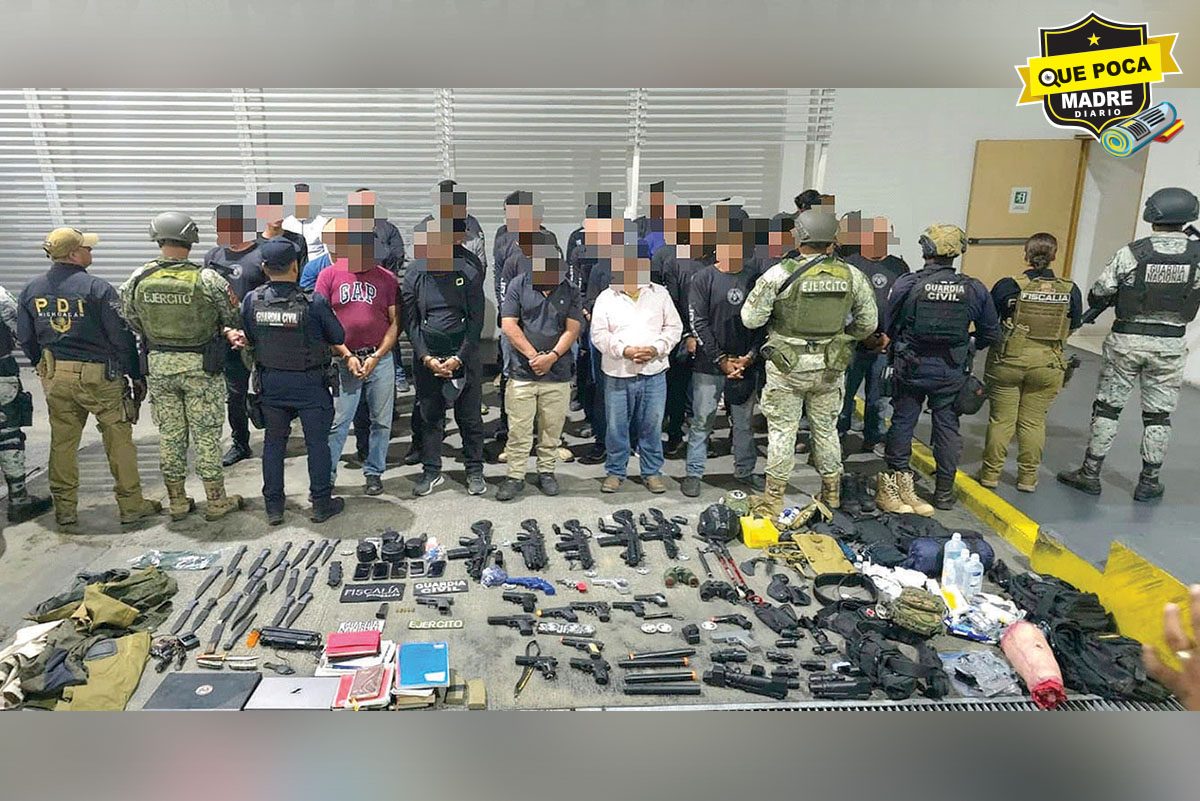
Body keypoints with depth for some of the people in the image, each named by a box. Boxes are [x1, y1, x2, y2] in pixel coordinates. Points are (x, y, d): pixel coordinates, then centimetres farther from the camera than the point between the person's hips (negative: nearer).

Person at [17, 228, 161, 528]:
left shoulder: (31, 290, 5)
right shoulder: (98, 289, -13)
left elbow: (25, 338, 12)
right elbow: (122, 337, -11)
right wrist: (136, 376, -3)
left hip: (55, 377, 6)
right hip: (98, 375, -6)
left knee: (62, 442, 14)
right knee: (119, 439, 4)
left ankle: (64, 509, 22)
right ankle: (131, 505, 9)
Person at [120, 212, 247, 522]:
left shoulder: (137, 280, -4)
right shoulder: (207, 279, -16)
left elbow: (132, 322, 4)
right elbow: (234, 319, -8)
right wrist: (226, 332, 12)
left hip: (158, 365, 4)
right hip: (201, 366, -3)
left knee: (169, 434, 14)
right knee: (206, 433, 6)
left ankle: (177, 501, 23)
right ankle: (216, 501, 15)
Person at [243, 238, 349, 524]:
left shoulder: (252, 300, -7)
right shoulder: (314, 302, -18)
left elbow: (248, 340, 5)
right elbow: (338, 340, -7)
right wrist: (347, 355, 13)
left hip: (270, 382, 4)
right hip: (309, 383, -3)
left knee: (273, 443, 15)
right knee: (317, 442, 8)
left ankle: (273, 507, 22)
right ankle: (321, 504, 17)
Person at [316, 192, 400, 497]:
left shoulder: (386, 278, 4)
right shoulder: (330, 275, 1)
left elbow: (395, 322, 3)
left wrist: (376, 357, -7)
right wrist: (347, 357, -7)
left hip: (380, 360, 2)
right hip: (343, 361, -1)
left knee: (381, 421, 9)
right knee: (336, 422, 0)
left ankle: (374, 473, 23)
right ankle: (325, 477, 11)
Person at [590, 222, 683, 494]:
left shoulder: (660, 294, 8)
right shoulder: (606, 298, 3)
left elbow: (674, 327, 5)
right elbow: (599, 334, -3)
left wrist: (656, 349, -11)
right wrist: (624, 350, -17)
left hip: (654, 372, 1)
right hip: (618, 373, -1)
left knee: (652, 426, 8)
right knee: (616, 426, 7)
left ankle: (652, 471, 23)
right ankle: (615, 471, 23)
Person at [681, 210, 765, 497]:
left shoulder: (754, 280, 6)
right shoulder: (703, 279, -2)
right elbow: (697, 323, -7)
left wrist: (749, 357, -6)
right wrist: (721, 360, -11)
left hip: (747, 366, 3)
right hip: (709, 367, -3)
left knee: (744, 422, 12)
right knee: (701, 422, 3)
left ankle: (745, 471, 26)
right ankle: (693, 474, 14)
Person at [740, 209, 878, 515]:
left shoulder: (781, 274, -15)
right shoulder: (852, 275, -3)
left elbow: (750, 318, -12)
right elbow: (868, 322, 4)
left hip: (788, 366, -3)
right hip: (831, 367, 3)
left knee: (782, 430, 7)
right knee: (826, 427, 18)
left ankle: (773, 498, 15)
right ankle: (831, 493, 31)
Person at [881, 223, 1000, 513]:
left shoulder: (905, 284, -13)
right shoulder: (974, 289, -7)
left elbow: (889, 327, -3)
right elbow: (991, 334, 3)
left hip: (911, 368, -1)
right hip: (952, 373, 2)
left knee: (903, 421, 14)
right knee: (947, 426, 13)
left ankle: (896, 477, 22)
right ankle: (944, 492, 21)